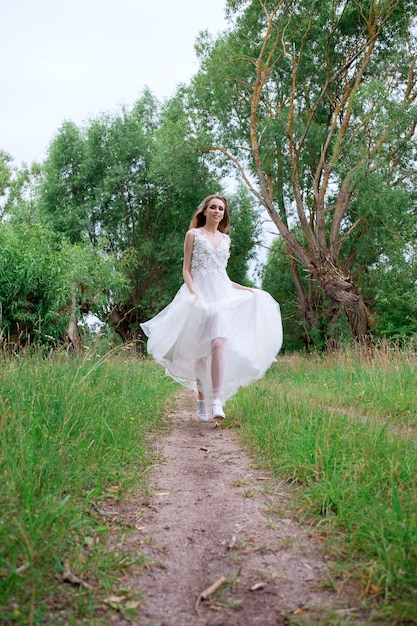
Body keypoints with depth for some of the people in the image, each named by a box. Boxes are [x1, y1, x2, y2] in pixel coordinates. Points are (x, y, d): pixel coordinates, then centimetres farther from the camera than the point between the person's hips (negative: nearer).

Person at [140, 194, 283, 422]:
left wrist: (246, 289, 21)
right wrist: (192, 291, -15)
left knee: (219, 343, -18)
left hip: (222, 294, 2)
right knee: (200, 350, 0)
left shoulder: (225, 239, 18)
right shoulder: (193, 234, 7)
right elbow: (186, 269, 1)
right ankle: (201, 403, 10)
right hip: (200, 294, -2)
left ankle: (217, 400, -23)